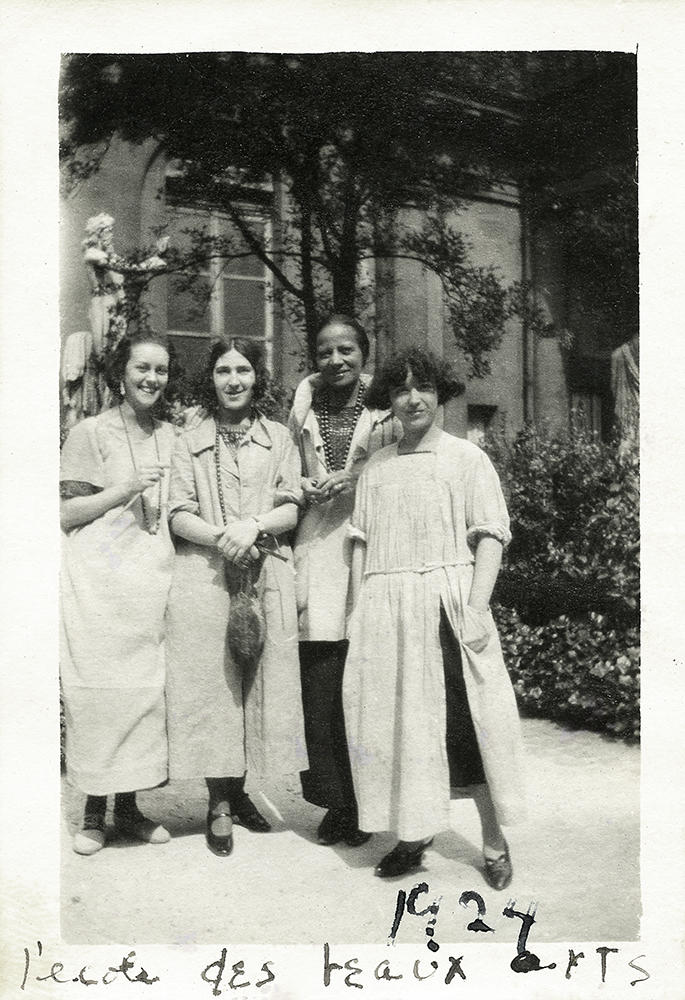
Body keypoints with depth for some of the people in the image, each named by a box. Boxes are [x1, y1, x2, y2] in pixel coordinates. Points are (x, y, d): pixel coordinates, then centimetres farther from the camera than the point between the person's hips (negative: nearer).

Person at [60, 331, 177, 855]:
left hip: (154, 576, 5)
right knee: (100, 689, -3)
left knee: (146, 689, 6)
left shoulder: (172, 437, 14)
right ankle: (94, 811, 11)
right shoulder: (91, 432, -1)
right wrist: (122, 490, -14)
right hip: (99, 578, -4)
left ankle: (129, 805, 19)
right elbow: (65, 513, -4)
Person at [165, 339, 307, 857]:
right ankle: (219, 804, 7)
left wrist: (254, 526, -14)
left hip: (267, 575, 1)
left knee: (262, 682, 2)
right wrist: (221, 536, -15)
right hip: (203, 575, -1)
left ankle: (239, 790, 18)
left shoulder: (278, 438, 13)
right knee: (210, 682, -3)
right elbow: (180, 516, 3)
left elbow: (291, 508, 5)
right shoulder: (190, 443, 11)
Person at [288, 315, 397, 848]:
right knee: (319, 686, -1)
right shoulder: (305, 407, 14)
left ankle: (364, 805, 13)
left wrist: (351, 481, -9)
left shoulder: (384, 405, 4)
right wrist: (305, 487, 0)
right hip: (318, 545, 3)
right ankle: (334, 802, 13)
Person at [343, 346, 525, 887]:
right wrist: (360, 611, 7)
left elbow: (490, 537, -3)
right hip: (386, 613, 4)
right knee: (398, 719, 5)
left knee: (463, 720, -2)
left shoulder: (466, 457, 4)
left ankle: (494, 841, 14)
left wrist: (477, 608, -12)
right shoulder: (376, 467, 14)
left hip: (448, 604, -3)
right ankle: (412, 835, 20)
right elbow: (362, 542, 14)